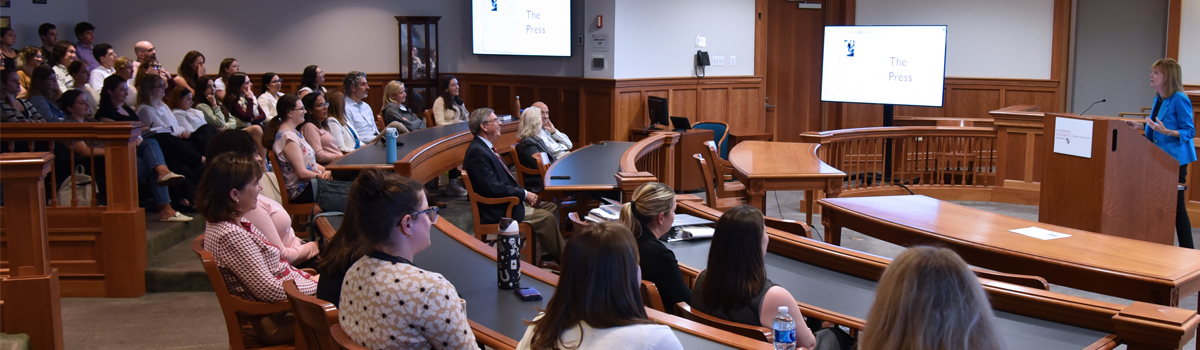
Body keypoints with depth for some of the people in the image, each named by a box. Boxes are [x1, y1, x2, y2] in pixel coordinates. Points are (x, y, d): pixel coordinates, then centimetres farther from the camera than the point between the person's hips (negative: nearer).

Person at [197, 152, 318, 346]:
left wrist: (307, 277, 6)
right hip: (274, 322, -10)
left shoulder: (236, 222, 4)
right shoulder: (231, 235, -26)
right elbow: (269, 290, -25)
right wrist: (313, 284, -14)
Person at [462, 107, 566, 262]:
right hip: (497, 211, -11)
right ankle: (563, 260, -3)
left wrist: (524, 193, 2)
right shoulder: (477, 152, -20)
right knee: (546, 217, -16)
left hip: (508, 201, 11)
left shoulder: (485, 148, 12)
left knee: (551, 207, 9)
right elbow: (492, 187, -25)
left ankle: (555, 253, 9)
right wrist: (524, 194, -16)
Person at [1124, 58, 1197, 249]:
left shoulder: (1179, 100, -15)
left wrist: (1166, 132, -30)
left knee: (1176, 205, -4)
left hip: (1175, 159, -9)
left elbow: (1189, 131, -16)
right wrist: (1141, 125, 8)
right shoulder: (1158, 98, 11)